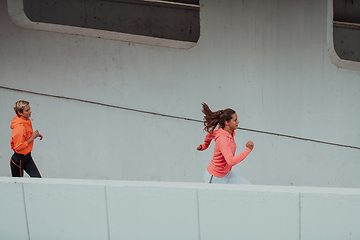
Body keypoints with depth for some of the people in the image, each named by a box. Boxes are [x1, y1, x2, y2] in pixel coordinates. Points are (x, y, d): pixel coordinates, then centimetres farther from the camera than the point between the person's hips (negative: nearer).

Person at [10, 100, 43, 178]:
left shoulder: (27, 120, 0)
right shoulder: (20, 127, -28)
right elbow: (18, 147, -26)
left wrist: (35, 135, 4)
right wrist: (32, 138, -22)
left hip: (27, 157, 8)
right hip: (18, 160, -8)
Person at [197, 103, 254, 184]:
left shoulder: (231, 133, -3)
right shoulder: (222, 139, -30)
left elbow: (210, 134, 16)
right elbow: (231, 162, -41)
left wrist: (205, 145, 34)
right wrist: (248, 150, -34)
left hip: (227, 174, 8)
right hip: (215, 178, -8)